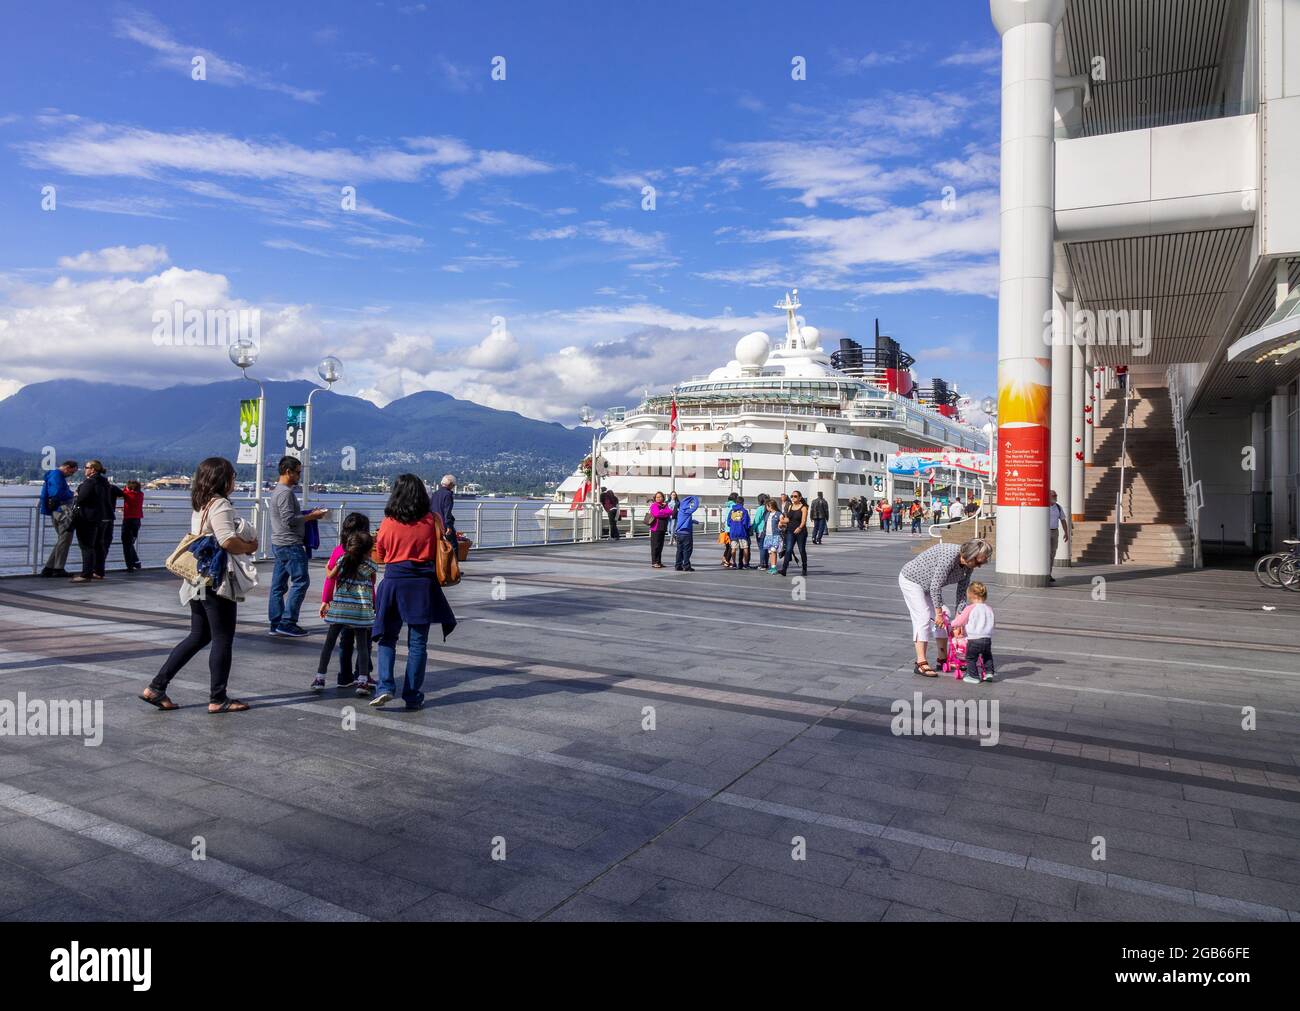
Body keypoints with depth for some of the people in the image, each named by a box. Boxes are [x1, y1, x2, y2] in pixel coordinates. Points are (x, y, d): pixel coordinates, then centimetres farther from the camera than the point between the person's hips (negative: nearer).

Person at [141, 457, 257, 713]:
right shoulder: (220, 505, -14)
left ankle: (156, 687, 16)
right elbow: (228, 541, -24)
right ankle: (218, 699, 8)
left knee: (198, 637, 17)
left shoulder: (199, 506, 16)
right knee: (222, 639, 1)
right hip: (218, 581, -9)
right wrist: (249, 547, -7)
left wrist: (243, 545, 12)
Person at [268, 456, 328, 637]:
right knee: (301, 581, -7)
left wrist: (309, 514, 12)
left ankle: (276, 623, 14)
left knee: (279, 584, 10)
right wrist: (312, 516, -12)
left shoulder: (278, 491, 19)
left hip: (279, 543, 11)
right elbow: (289, 520, -20)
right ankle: (287, 622, -6)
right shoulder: (285, 492, -14)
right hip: (290, 544, -11)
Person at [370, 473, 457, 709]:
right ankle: (412, 696, 10)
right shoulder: (432, 520, -4)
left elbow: (379, 555, 9)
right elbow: (440, 552, 5)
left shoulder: (388, 522, -3)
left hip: (394, 582, 0)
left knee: (387, 638, 13)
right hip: (423, 584, 0)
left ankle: (385, 687, -3)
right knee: (418, 643, 7)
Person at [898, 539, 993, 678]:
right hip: (911, 579, -9)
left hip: (928, 584, 9)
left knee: (944, 616, 4)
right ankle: (921, 663, -17)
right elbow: (935, 587, -31)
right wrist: (939, 613, -24)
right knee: (923, 617, -16)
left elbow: (962, 593, 0)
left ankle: (943, 659, 13)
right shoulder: (950, 555, -35)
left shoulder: (968, 566, -8)